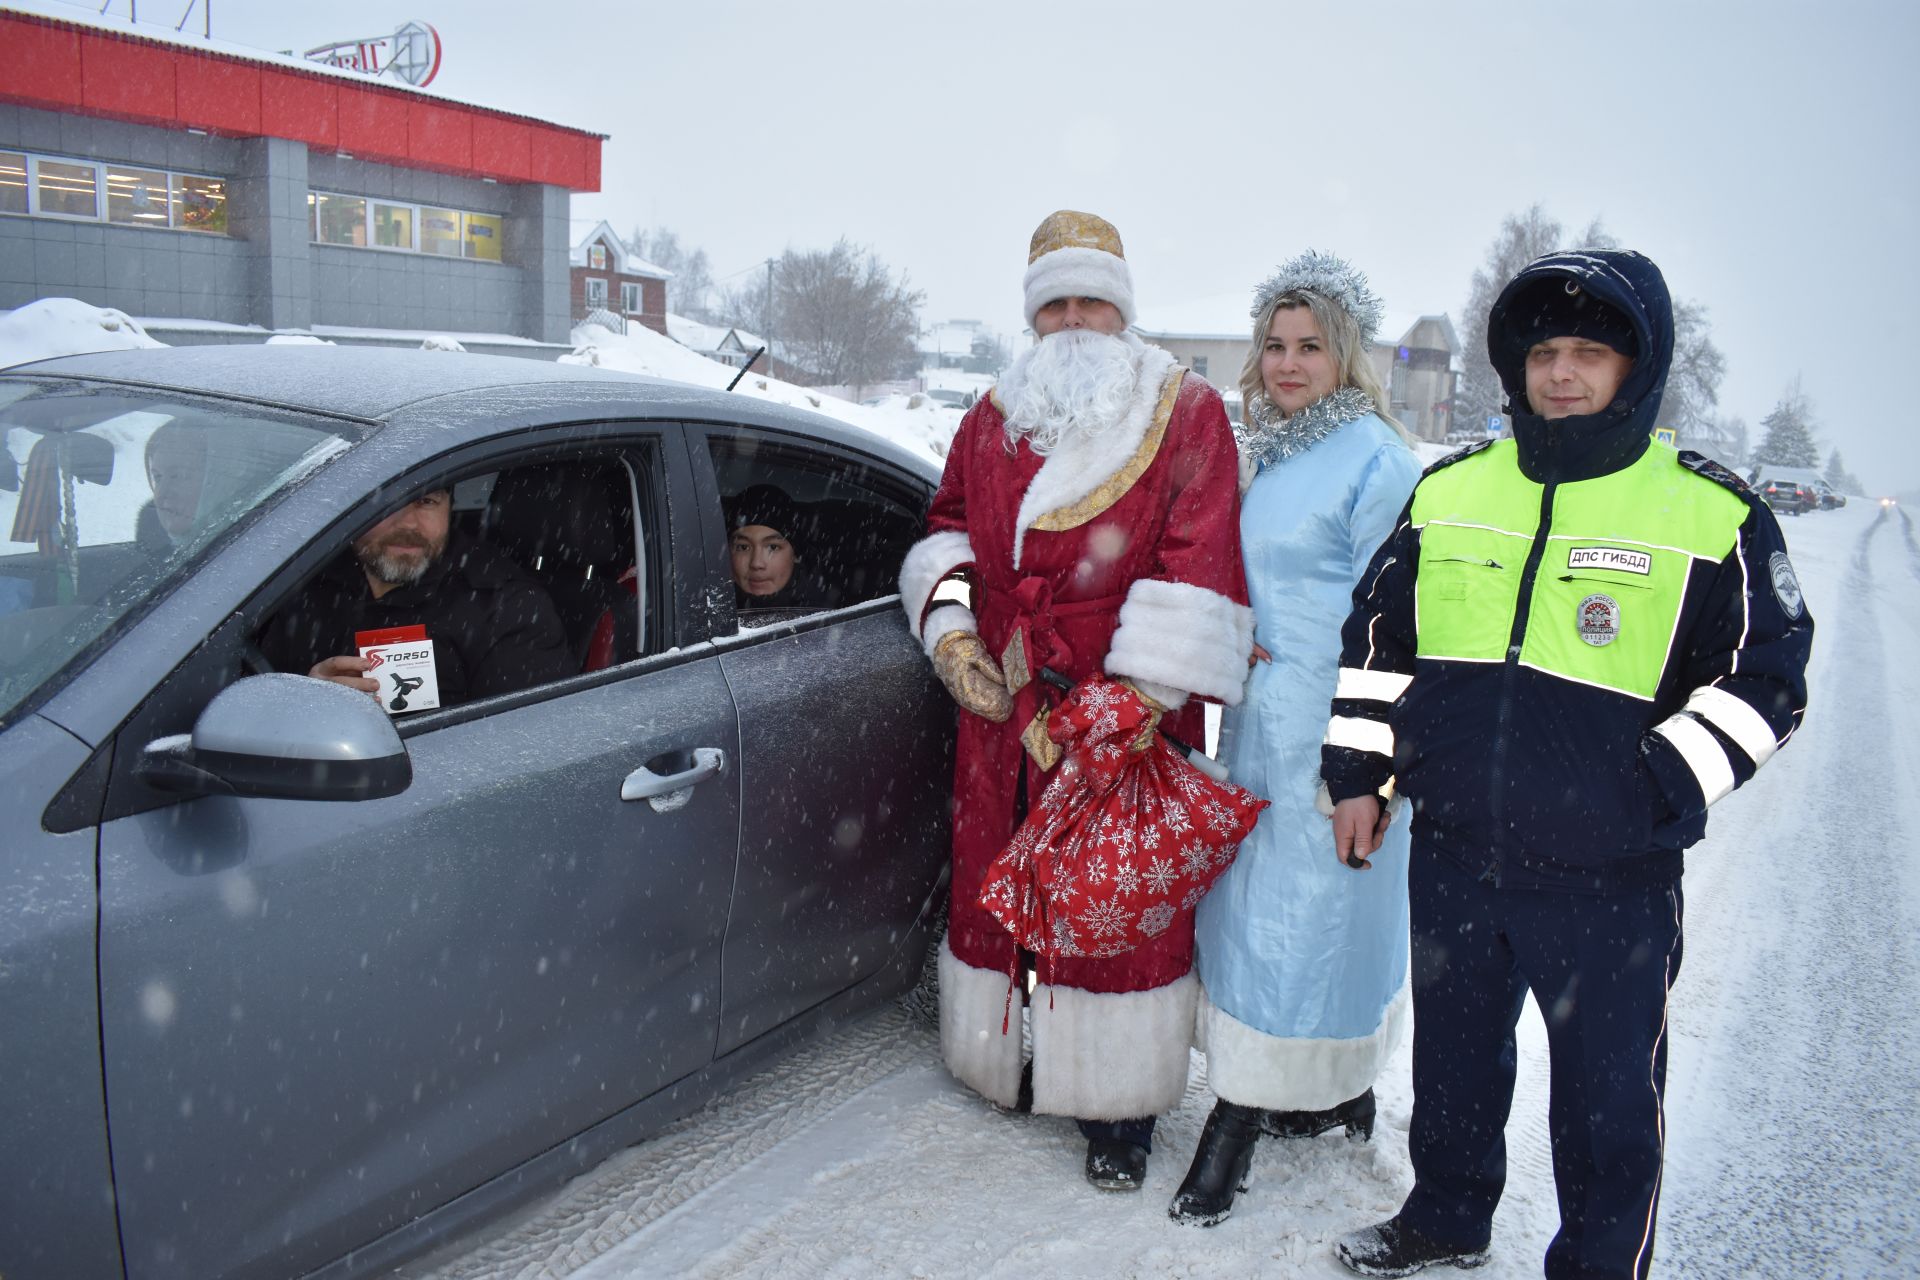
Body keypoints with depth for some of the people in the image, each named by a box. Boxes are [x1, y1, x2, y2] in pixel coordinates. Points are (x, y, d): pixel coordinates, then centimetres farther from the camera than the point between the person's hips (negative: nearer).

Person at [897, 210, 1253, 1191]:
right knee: (996, 878, 15)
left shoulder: (1187, 415, -2)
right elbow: (950, 524, 21)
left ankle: (1117, 1106, 17)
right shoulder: (991, 420, 14)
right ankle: (1006, 1054, 36)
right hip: (1000, 705, 5)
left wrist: (1141, 698, -18)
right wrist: (948, 623, 1)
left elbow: (1198, 562, -11)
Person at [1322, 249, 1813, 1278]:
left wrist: (1661, 793, -14)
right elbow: (1376, 634, 12)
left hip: (1610, 877, -4)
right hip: (1452, 855, 4)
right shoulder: (1450, 489, 6)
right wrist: (1359, 772, 8)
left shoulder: (1711, 511, -5)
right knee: (1451, 1057, 22)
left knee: (1608, 1094, 10)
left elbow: (1766, 675, -4)